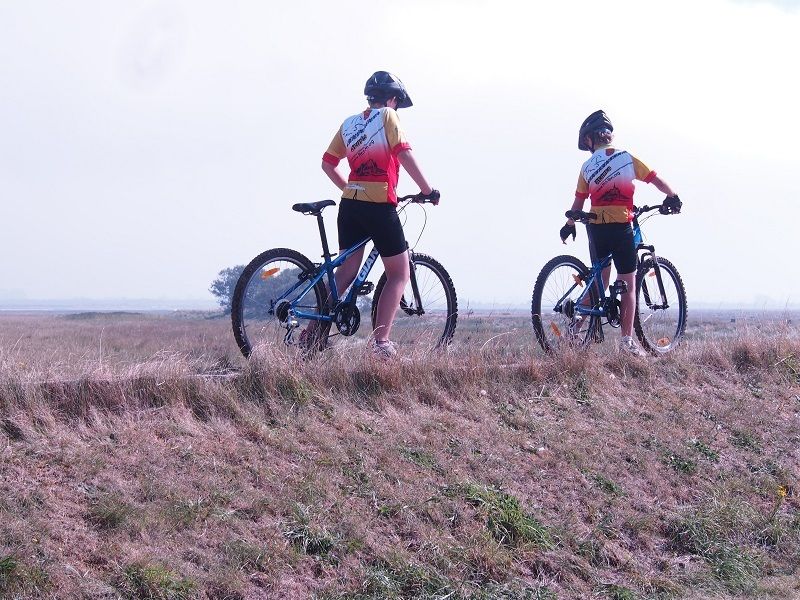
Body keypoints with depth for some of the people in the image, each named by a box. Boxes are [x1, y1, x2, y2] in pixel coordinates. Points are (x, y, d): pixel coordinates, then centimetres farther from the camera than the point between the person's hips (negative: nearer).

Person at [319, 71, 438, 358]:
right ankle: (381, 342, -9)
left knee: (347, 270, 15)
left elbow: (327, 164, 17)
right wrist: (427, 189, -10)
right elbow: (404, 154, -15)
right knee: (399, 274, 2)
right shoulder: (387, 116, -3)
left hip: (350, 204, 6)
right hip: (380, 205, -6)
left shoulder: (349, 123, 16)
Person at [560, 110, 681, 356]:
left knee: (600, 280, 18)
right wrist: (672, 197, 19)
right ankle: (627, 340, -4)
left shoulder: (587, 167, 4)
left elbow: (578, 202, 8)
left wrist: (569, 225, 23)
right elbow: (656, 180, 1)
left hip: (595, 227, 3)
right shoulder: (627, 158, -1)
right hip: (621, 227, -3)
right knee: (628, 284, 1)